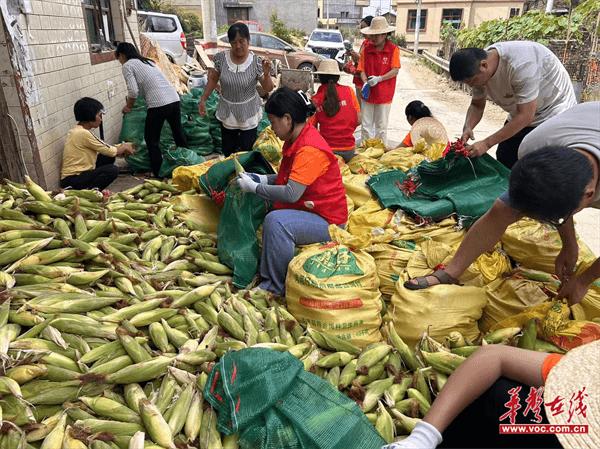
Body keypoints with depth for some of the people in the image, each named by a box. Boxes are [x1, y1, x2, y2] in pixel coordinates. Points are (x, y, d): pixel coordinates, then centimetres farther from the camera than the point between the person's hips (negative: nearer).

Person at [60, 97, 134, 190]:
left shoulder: (78, 130, 10)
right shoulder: (83, 133, -19)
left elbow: (104, 148, 14)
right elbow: (111, 151, -12)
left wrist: (122, 147, 7)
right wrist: (124, 147, 5)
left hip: (77, 173, 10)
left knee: (108, 158, 11)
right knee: (113, 170, -22)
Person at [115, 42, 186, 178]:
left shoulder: (128, 65, 4)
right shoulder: (147, 61, 25)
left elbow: (133, 91, -7)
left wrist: (128, 107, 10)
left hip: (159, 104, -7)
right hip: (174, 98, 7)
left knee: (151, 139, 7)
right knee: (178, 133, 22)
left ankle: (157, 173, 11)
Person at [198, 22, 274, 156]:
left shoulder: (256, 62, -15)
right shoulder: (221, 58, -10)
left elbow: (268, 89, -12)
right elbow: (213, 79, 4)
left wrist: (266, 73, -31)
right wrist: (203, 100, 1)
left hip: (249, 113, -2)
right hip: (227, 112, 2)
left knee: (247, 152, 7)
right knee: (227, 152, 15)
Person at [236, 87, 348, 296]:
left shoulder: (309, 149, -25)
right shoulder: (296, 139, 6)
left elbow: (291, 194, -29)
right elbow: (289, 178, 13)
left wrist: (254, 187, -18)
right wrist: (261, 178, -2)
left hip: (326, 220, -10)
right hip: (308, 209, 10)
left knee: (275, 221, -32)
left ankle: (277, 287, -14)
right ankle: (267, 276, 7)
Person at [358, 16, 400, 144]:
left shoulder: (393, 49, -7)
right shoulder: (366, 49, 2)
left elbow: (395, 70, -11)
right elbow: (362, 70, 2)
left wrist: (379, 78, -21)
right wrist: (365, 82, -17)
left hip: (384, 94, -3)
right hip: (368, 93, 3)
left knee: (381, 126, 8)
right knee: (366, 125, 9)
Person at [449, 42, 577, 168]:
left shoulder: (520, 64, -34)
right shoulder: (479, 64, -12)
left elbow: (525, 116, -32)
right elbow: (477, 105, 0)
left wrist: (486, 143, -33)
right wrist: (468, 127, -20)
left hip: (554, 112, -7)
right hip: (520, 115, 7)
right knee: (504, 165, 5)